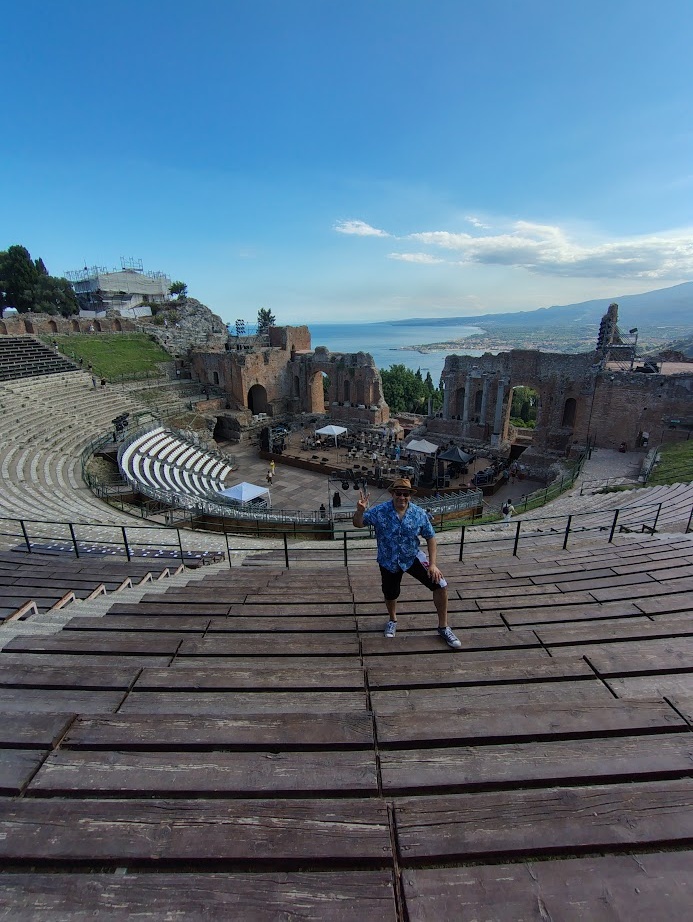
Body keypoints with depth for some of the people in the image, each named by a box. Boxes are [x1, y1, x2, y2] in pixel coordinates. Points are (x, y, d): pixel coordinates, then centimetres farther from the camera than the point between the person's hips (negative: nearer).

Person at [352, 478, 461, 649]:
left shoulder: (419, 514, -14)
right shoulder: (379, 512, -18)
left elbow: (430, 537, -5)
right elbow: (358, 524, -13)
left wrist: (432, 564, -11)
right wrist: (360, 510, -36)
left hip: (413, 558, 1)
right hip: (389, 562, 0)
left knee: (440, 585, -11)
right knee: (390, 595, 16)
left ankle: (443, 627, 12)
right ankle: (392, 620, 53)